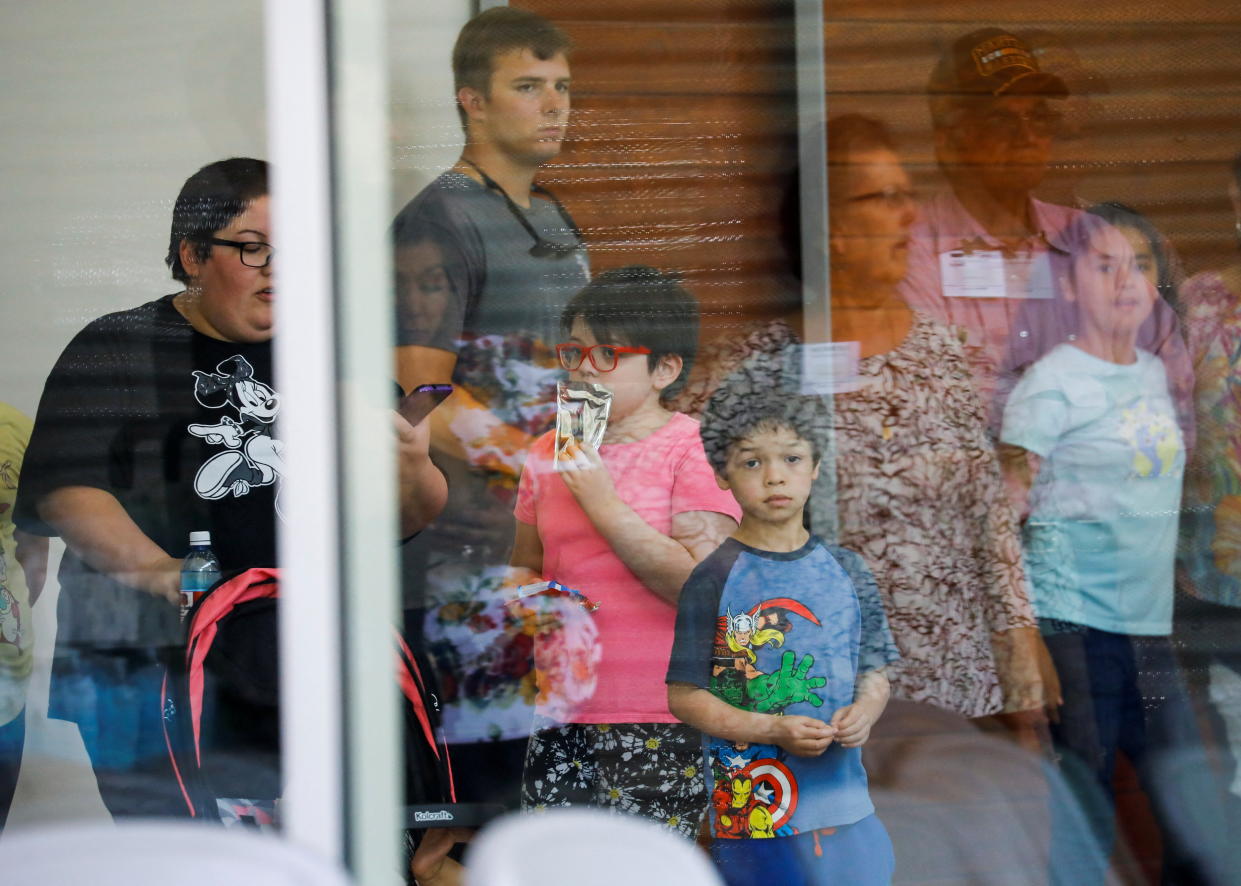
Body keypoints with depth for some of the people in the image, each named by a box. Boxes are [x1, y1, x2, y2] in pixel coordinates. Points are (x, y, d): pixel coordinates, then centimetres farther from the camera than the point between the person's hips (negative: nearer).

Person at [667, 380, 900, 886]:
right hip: (753, 807, -3)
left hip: (844, 801, 4)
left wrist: (864, 711, -11)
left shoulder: (843, 571, 7)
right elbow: (684, 696, -6)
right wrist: (775, 730, -17)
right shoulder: (715, 579, -6)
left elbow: (873, 673, 12)